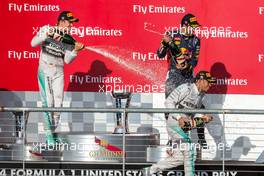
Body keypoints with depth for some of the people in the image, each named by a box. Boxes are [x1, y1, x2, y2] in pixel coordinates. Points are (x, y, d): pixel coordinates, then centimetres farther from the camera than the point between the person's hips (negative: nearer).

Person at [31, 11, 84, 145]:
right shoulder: (46, 29, -4)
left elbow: (67, 60, 3)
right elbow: (33, 43, -17)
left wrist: (75, 50, -13)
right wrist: (46, 35, -30)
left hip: (58, 72, 4)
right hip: (44, 70, -4)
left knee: (58, 103, 2)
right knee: (48, 102, -10)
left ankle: (52, 132, 15)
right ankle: (48, 134, -7)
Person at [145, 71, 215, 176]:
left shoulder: (201, 94, 13)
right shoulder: (186, 88, -14)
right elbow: (168, 102, -16)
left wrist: (203, 117, -3)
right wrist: (179, 118, -26)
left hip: (185, 127, 9)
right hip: (175, 124, -9)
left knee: (179, 158, 10)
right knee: (188, 152, -15)